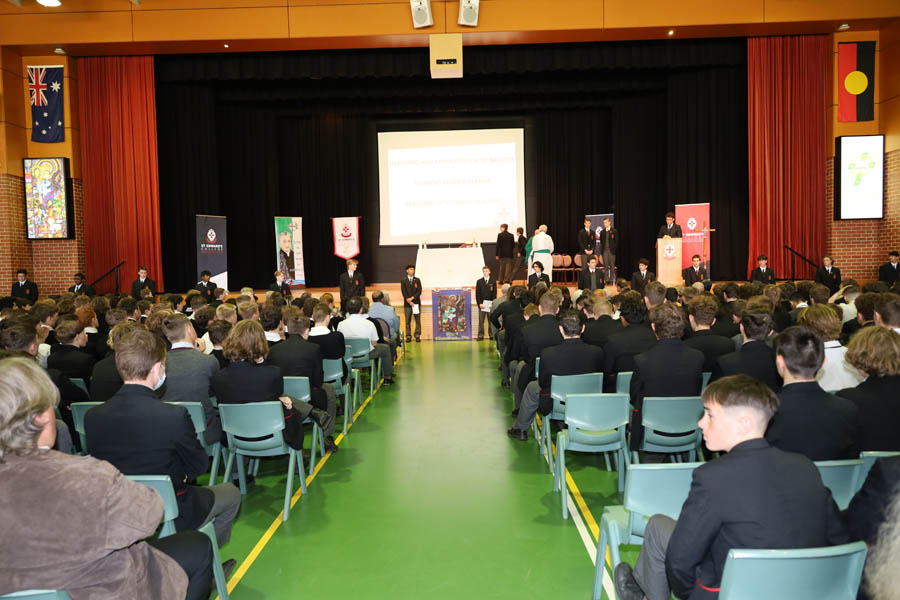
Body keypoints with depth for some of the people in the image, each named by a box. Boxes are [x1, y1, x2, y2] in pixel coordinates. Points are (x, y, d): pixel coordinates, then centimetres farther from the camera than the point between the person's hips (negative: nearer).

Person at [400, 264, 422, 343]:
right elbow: (403, 292, -2)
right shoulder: (403, 280, 5)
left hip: (416, 302, 1)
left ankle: (417, 335, 5)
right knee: (407, 321, -1)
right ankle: (408, 336, 4)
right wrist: (409, 301, -11)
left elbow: (419, 291, 0)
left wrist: (412, 298, -12)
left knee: (418, 320, -1)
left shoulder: (417, 280, 9)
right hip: (407, 303, -1)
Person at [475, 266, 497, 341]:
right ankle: (480, 335, 4)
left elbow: (495, 293, 2)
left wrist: (492, 304, -8)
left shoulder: (493, 282, 5)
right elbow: (477, 294, 4)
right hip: (482, 304, 0)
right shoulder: (479, 281, 7)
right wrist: (479, 303, -6)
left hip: (490, 304, 0)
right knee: (481, 321, -1)